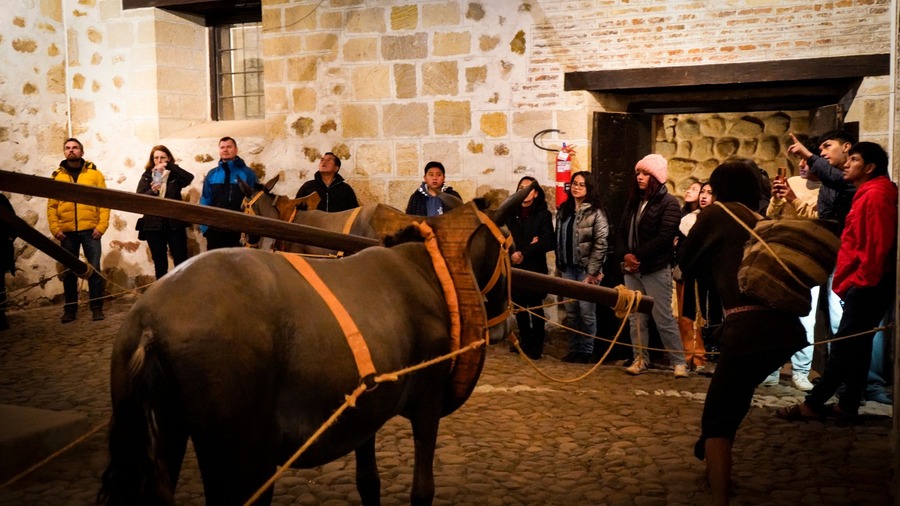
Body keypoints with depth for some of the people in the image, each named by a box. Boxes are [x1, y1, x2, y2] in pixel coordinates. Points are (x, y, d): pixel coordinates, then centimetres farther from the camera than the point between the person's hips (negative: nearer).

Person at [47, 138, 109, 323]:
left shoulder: (94, 173, 6)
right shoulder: (57, 176, 9)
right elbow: (51, 205, 6)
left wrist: (101, 226, -8)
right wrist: (55, 229, -5)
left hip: (90, 231, -2)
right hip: (67, 232, 2)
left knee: (94, 269, -1)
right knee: (68, 271, 7)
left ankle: (97, 307, 7)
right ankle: (70, 309, 15)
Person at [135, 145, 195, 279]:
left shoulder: (174, 174, 7)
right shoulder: (147, 176, 8)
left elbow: (189, 178, -15)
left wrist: (169, 166, -20)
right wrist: (152, 191, -19)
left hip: (174, 224, -1)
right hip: (154, 225, 1)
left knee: (181, 262, -2)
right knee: (160, 264, 7)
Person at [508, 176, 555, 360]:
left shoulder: (544, 215, 2)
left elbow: (547, 243, -9)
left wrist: (523, 253, -14)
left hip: (535, 268, -3)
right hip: (515, 268, 3)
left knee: (535, 309, 2)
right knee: (520, 309, 8)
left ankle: (536, 347, 11)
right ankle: (525, 343, 21)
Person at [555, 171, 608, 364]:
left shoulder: (596, 212, -7)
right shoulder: (564, 210, 12)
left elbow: (601, 243, -13)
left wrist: (592, 271, -16)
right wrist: (559, 266, 10)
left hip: (586, 269, -6)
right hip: (568, 268, 6)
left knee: (586, 311, -2)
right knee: (571, 311, 10)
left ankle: (586, 351, 7)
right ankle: (574, 349, 18)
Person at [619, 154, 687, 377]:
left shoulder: (668, 203, -7)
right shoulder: (633, 201, 15)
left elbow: (664, 237, -16)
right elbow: (622, 231, 11)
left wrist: (638, 255, -16)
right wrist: (626, 255, -7)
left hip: (656, 270, -6)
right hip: (632, 269, 7)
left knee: (664, 318, -4)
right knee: (636, 317, 9)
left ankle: (679, 361, 4)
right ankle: (640, 359, 17)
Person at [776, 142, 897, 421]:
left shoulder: (875, 195, -14)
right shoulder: (868, 194, 18)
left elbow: (877, 245, -20)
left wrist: (861, 281, -18)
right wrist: (851, 281, 15)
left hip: (866, 286, -10)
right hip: (864, 284, 10)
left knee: (844, 345, -6)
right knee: (856, 344, 12)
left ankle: (813, 404, -3)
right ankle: (848, 403, 18)